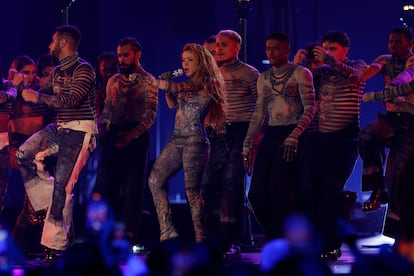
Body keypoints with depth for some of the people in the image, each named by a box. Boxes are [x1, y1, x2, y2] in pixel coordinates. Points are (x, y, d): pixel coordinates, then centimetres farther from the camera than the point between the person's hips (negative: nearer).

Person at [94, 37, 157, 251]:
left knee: (132, 190, -3)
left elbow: (150, 114, -8)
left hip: (135, 138, -5)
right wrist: (101, 128, 2)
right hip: (112, 138, 5)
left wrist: (131, 134, -19)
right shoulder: (113, 81, 17)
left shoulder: (147, 81, 0)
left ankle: (129, 238, 1)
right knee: (105, 186, 1)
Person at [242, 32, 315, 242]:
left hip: (292, 135, -6)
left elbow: (309, 109, -9)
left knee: (280, 192, -12)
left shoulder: (300, 74, -2)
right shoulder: (263, 78, 16)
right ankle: (274, 238, 16)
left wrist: (293, 137, -21)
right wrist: (247, 143, 9)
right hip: (270, 136, 6)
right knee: (257, 194, 0)